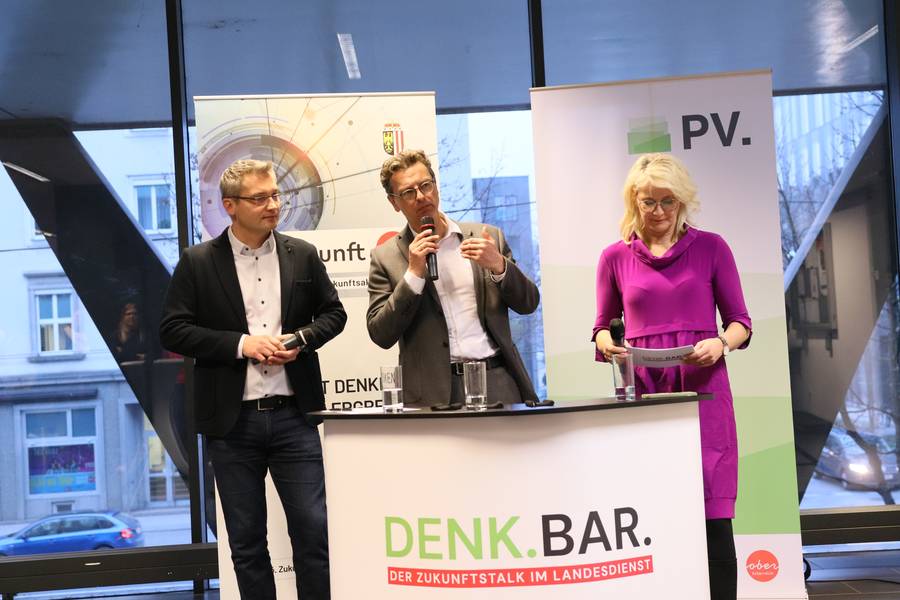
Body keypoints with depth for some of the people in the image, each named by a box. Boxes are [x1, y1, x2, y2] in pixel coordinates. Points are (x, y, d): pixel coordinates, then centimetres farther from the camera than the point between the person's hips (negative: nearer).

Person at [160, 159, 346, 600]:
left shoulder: (302, 255, 6)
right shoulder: (197, 262, -1)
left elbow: (333, 313, 12)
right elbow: (173, 331, -5)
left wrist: (301, 339, -8)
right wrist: (240, 343, -15)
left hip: (293, 415, 1)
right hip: (233, 420, -1)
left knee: (314, 530, 2)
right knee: (246, 541, 9)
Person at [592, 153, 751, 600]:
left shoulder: (711, 248, 5)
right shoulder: (615, 257, 9)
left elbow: (740, 320, 7)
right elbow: (603, 327, 15)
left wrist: (722, 343, -14)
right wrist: (608, 344, -7)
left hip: (702, 390, -1)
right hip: (643, 392, 1)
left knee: (712, 514, -4)